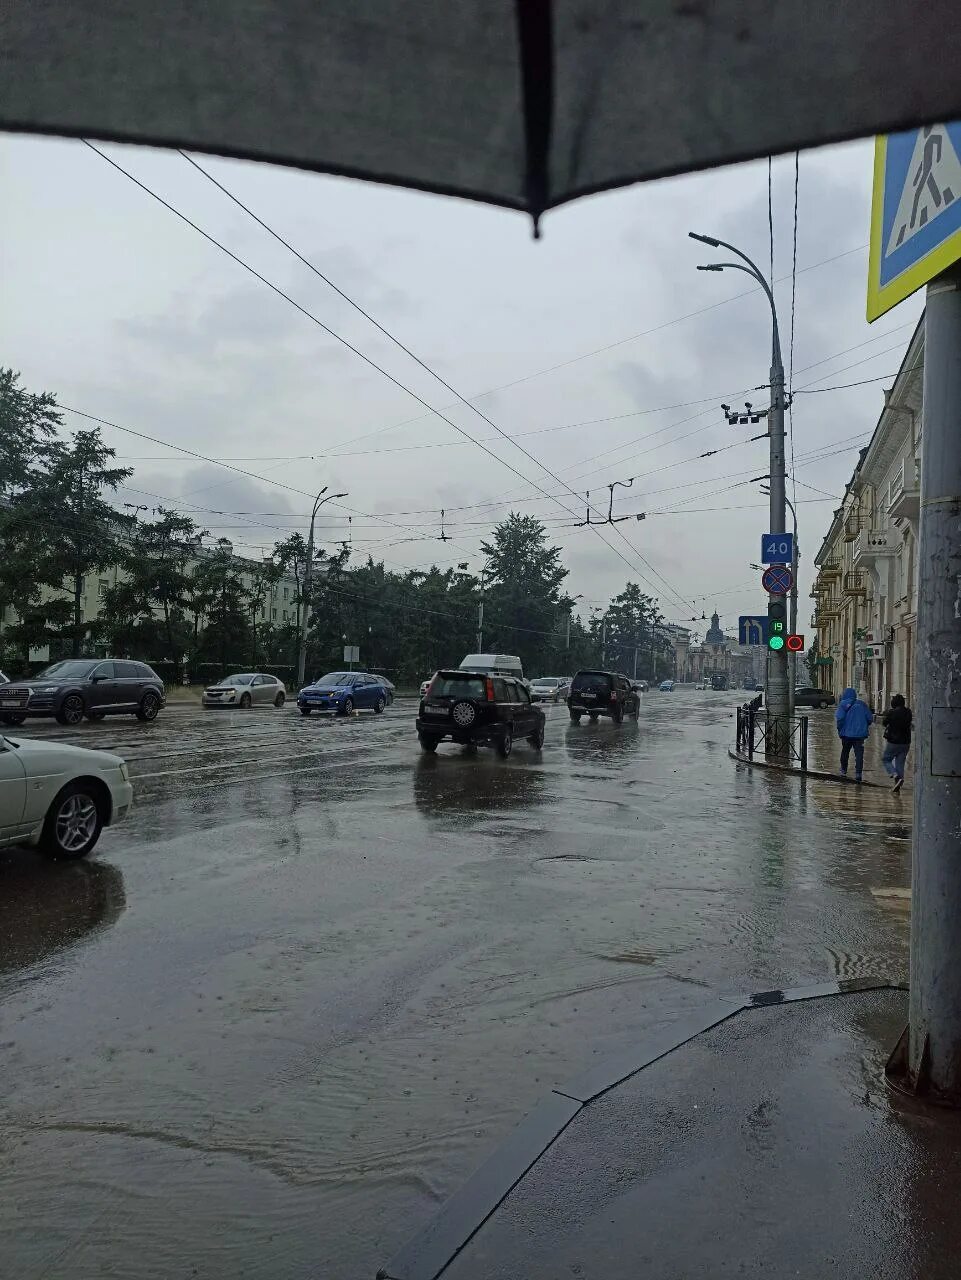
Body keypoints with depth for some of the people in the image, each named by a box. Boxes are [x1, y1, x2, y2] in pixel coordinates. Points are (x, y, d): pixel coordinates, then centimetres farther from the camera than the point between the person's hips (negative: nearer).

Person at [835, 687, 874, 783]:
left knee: (845, 753, 17)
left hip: (847, 733, -1)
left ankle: (843, 772, 28)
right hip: (860, 734, 1)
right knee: (859, 754, 0)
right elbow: (870, 718, 4)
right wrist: (864, 727, 18)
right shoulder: (862, 704, 6)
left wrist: (840, 729, -4)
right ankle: (858, 774, -10)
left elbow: (840, 717, -17)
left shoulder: (843, 704, -4)